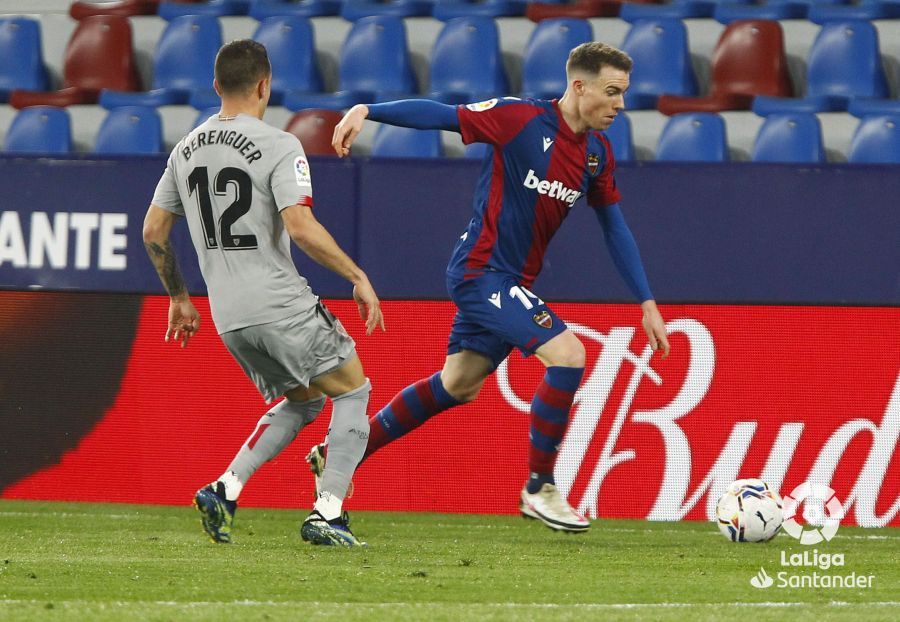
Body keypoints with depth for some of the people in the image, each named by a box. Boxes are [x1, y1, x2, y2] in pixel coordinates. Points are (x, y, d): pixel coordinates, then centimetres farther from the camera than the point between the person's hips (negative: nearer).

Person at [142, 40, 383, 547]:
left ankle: (225, 490, 5)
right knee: (353, 392, 8)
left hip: (228, 315, 7)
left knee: (300, 402, 23)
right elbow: (300, 226, -21)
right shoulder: (278, 146, -11)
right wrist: (358, 276, -12)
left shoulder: (186, 151, 10)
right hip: (282, 305, -7)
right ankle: (326, 514, -4)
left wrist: (179, 298, 25)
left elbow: (153, 230, 14)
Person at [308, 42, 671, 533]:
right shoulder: (522, 119, -17)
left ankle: (339, 455, 31)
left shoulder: (598, 152, 5)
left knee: (456, 386, 18)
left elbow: (615, 228, 14)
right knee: (567, 354, -20)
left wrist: (647, 303, 13)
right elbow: (440, 115, -16)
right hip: (482, 272, -9)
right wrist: (366, 111, -28)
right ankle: (539, 489, -7)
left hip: (512, 283, 9)